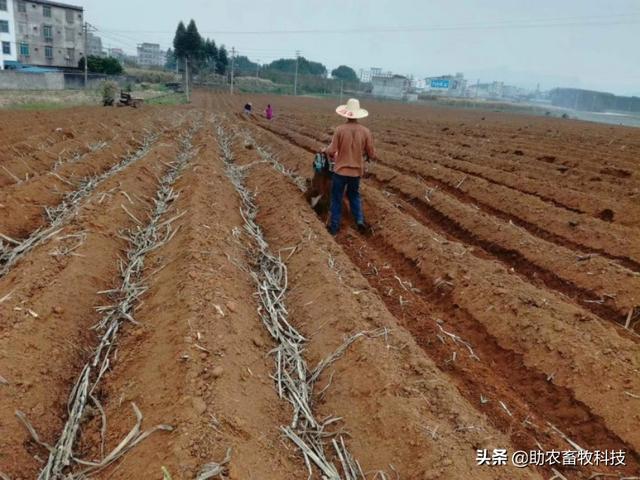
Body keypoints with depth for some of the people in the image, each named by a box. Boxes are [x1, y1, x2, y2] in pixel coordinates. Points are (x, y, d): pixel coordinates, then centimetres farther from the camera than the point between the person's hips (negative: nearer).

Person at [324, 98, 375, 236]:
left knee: (336, 199, 13)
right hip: (356, 171, 2)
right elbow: (372, 155, -3)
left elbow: (332, 152, -14)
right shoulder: (365, 131, -8)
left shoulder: (340, 129, -14)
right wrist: (366, 156, 19)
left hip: (340, 170, -2)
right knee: (354, 195, 25)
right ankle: (360, 220, 13)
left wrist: (325, 150, 8)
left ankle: (334, 226, 19)